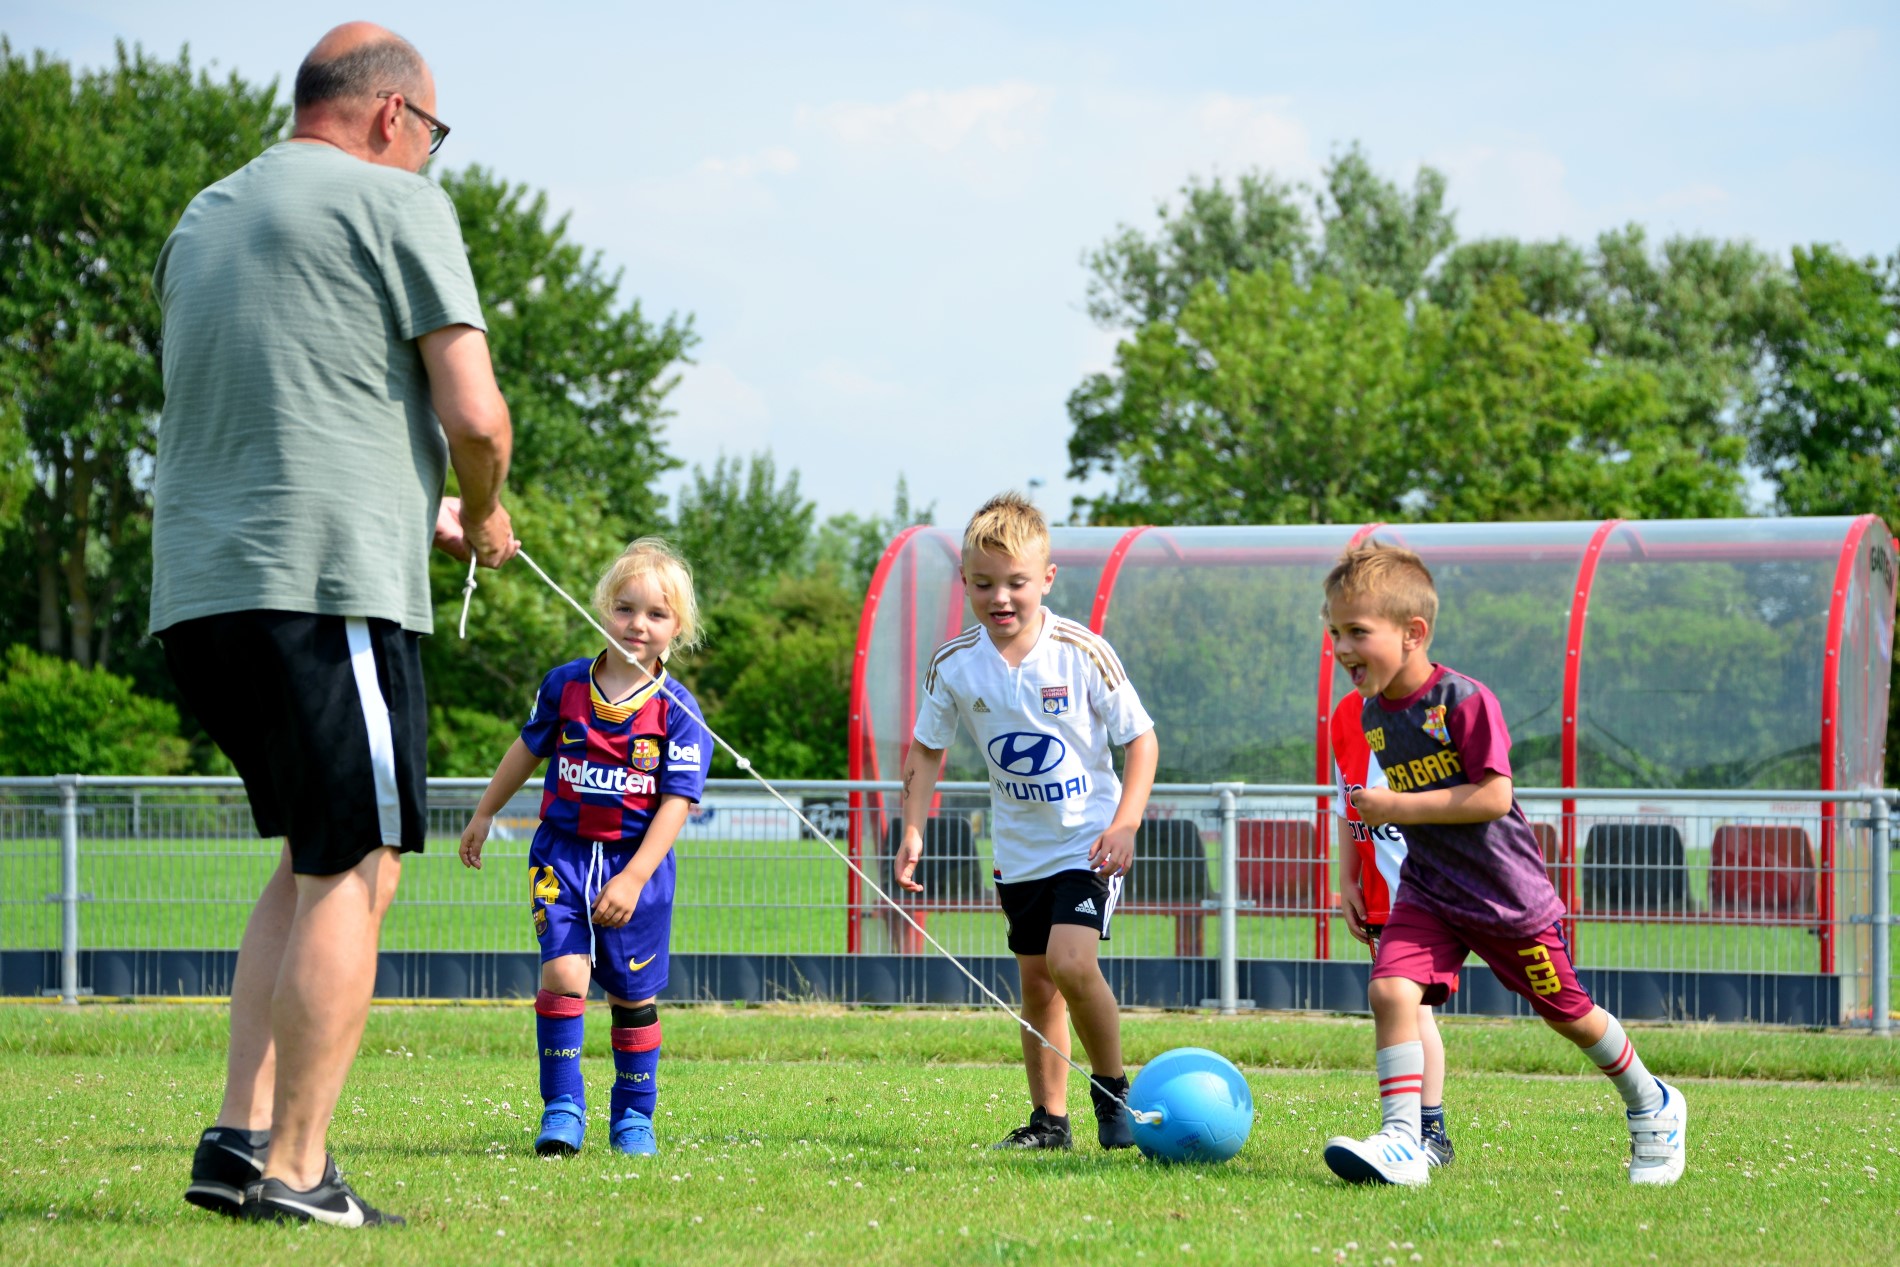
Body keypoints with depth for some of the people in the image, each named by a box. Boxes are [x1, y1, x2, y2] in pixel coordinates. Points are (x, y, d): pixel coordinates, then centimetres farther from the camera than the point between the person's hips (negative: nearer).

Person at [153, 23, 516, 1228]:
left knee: (319, 857, 16)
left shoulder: (203, 219, 22)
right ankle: (294, 1169, -8)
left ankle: (240, 1135, 7)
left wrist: (422, 513, 32)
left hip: (197, 586, 8)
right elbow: (473, 414, -8)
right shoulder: (397, 204, -2)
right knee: (353, 873, -4)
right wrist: (485, 514, 13)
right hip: (329, 583, -8)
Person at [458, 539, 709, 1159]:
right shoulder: (565, 685, -1)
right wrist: (484, 815, 25)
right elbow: (528, 748, 16)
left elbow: (675, 803, -11)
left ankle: (633, 1116, 23)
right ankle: (562, 1108, -7)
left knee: (633, 995, 7)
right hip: (563, 855, 1)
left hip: (636, 862, -1)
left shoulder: (676, 711, -8)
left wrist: (633, 879, -19)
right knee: (563, 972, -16)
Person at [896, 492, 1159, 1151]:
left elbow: (1140, 738, -8)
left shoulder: (1082, 653, -17)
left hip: (1088, 841, -4)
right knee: (1036, 983, 7)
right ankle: (1048, 1119, 19)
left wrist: (1124, 825, -18)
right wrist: (913, 833, -4)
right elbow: (926, 750, 7)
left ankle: (1113, 1089, -1)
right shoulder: (954, 664, -7)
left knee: (1069, 960, -21)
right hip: (1018, 848, 4)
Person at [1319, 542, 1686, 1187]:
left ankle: (1653, 1108, 36)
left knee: (1568, 1013, 11)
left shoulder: (1464, 701, -20)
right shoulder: (1373, 715, 2)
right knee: (1391, 989, -20)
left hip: (1507, 891, -5)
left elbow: (1494, 796, -25)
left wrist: (1399, 808, -25)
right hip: (1428, 892, 5)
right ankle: (1402, 1143, -23)